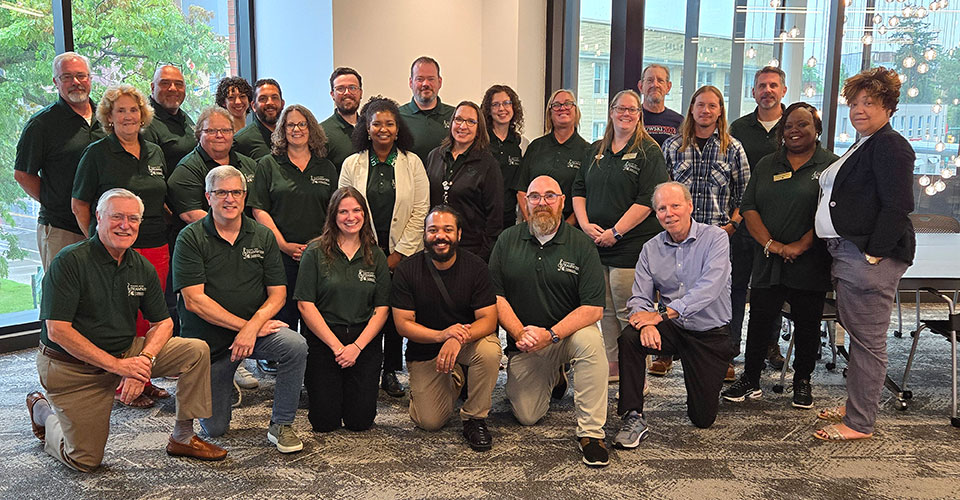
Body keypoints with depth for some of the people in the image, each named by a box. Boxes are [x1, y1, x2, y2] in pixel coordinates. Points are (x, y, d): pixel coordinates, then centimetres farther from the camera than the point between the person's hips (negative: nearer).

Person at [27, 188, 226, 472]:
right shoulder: (70, 262, -17)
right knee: (85, 462, -2)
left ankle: (182, 438, 2)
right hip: (73, 368, -5)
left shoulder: (141, 268, 1)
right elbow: (57, 330, -22)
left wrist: (144, 359, -17)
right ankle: (42, 410, 28)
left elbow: (162, 323, 4)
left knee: (196, 351, -11)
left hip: (127, 353, 5)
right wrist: (117, 365, -25)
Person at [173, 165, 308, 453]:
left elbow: (277, 293, -3)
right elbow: (194, 300, -16)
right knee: (215, 428, 2)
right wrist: (244, 324, -20)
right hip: (209, 340, -1)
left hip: (253, 329, 2)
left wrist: (252, 327, -21)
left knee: (296, 346, -30)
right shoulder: (191, 239, -8)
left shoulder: (263, 237, 1)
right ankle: (223, 386, 37)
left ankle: (281, 425, -12)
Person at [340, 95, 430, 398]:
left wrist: (399, 253, -5)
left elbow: (421, 209, 0)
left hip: (403, 254, 0)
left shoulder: (412, 163, 4)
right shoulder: (352, 165, 5)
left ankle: (390, 372, 16)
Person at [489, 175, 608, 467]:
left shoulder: (582, 246, -8)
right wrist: (520, 333, -18)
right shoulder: (507, 241, 0)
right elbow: (495, 295, -3)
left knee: (590, 340, -36)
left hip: (568, 334, -2)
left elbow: (594, 308, -16)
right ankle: (554, 376, 32)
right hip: (522, 343, 2)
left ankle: (591, 432, -22)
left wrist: (550, 335, -26)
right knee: (527, 417, -2)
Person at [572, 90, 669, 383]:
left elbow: (647, 200, -11)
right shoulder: (596, 151, 17)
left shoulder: (649, 152, -2)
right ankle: (611, 366, 21)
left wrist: (615, 232, -14)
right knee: (605, 309, 10)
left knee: (627, 313, -6)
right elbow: (579, 190, 16)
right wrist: (585, 224, -1)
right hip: (596, 242, 6)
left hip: (631, 245, -6)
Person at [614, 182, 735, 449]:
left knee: (703, 418, -1)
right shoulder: (651, 248, 1)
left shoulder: (715, 238, -11)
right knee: (629, 337, -30)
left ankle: (704, 384, 36)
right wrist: (646, 323, -28)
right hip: (671, 328, 3)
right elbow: (640, 298, -4)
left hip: (710, 333, -2)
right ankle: (633, 417, -20)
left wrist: (662, 314, -31)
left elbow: (709, 287, -25)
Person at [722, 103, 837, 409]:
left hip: (810, 265, -2)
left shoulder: (832, 166, 1)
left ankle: (802, 382, 24)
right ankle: (750, 380, 15)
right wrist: (770, 243, -9)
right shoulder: (767, 165, 12)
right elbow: (749, 208, 4)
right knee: (760, 320, 4)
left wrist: (800, 246, -15)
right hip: (768, 263, 3)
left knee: (807, 324, 8)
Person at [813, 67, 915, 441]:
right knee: (858, 335, 17)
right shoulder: (863, 146, 21)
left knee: (868, 340, -3)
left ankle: (860, 423, 5)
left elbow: (898, 206, -19)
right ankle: (856, 406, 28)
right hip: (847, 254, 10)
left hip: (869, 257, -10)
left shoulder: (890, 146, -11)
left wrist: (873, 255, -20)